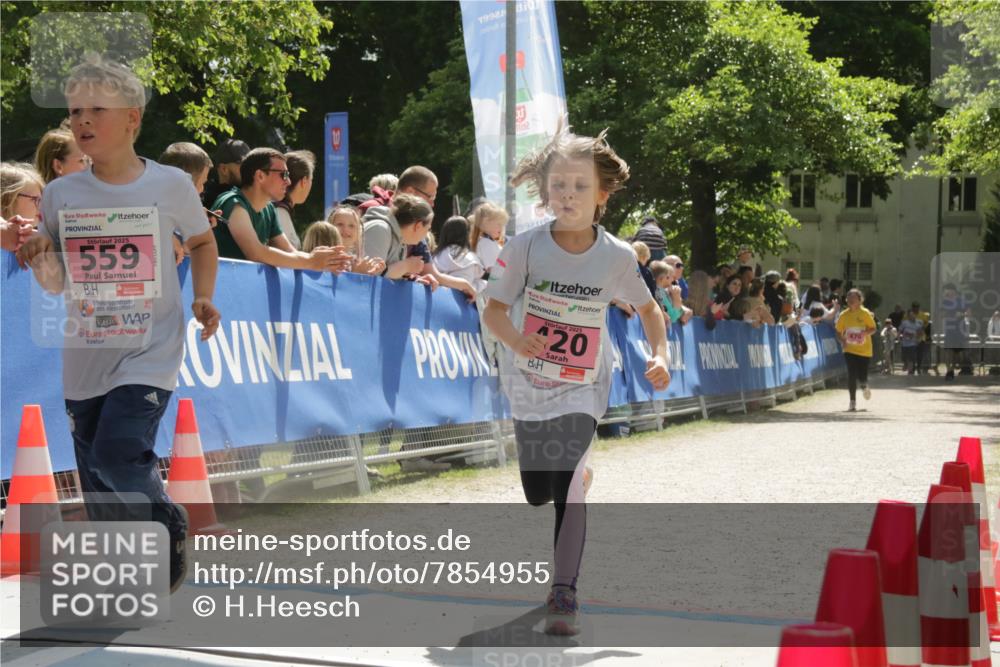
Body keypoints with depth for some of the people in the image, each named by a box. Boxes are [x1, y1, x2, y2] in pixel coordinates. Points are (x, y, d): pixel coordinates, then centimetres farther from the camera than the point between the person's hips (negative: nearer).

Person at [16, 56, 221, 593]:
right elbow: (55, 285, 5)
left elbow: (202, 243, 12)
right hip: (85, 355, 4)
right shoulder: (60, 195, 0)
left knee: (119, 452, -20)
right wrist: (39, 261, -16)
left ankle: (168, 525, 9)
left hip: (150, 351, -3)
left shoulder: (171, 186, -6)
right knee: (98, 488, 10)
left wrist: (203, 299, -2)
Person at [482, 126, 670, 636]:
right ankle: (579, 470, 49)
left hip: (581, 387, -2)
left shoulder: (617, 257, -13)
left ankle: (563, 593, -10)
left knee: (567, 485, -19)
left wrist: (661, 356, -12)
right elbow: (494, 309, -11)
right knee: (537, 494, 11)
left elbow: (647, 308, 4)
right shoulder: (526, 247, -15)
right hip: (528, 382, 2)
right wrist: (516, 339, -32)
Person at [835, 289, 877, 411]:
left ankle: (864, 387, 36)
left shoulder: (865, 313, -6)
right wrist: (843, 340, -11)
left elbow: (873, 328, -3)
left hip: (864, 350, -1)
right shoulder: (844, 315, 0)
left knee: (862, 376, -2)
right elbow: (839, 332, 8)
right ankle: (852, 402, -1)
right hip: (850, 350, 1)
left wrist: (866, 332, -23)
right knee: (851, 375, -8)